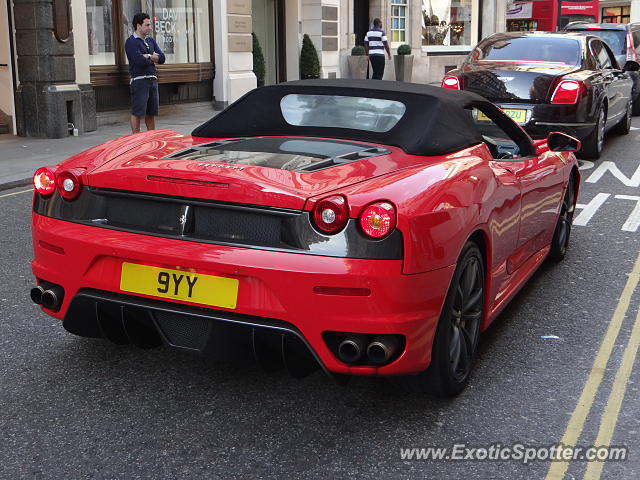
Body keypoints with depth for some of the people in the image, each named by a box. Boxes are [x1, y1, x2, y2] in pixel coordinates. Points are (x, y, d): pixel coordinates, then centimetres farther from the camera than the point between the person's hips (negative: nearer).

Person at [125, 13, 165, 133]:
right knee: (137, 113, -4)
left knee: (151, 113, 12)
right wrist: (152, 58, 0)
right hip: (139, 81, -7)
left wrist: (147, 57, -8)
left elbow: (161, 58, 7)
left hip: (152, 79, 7)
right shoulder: (131, 42, -7)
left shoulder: (150, 41, 17)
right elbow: (140, 61, -19)